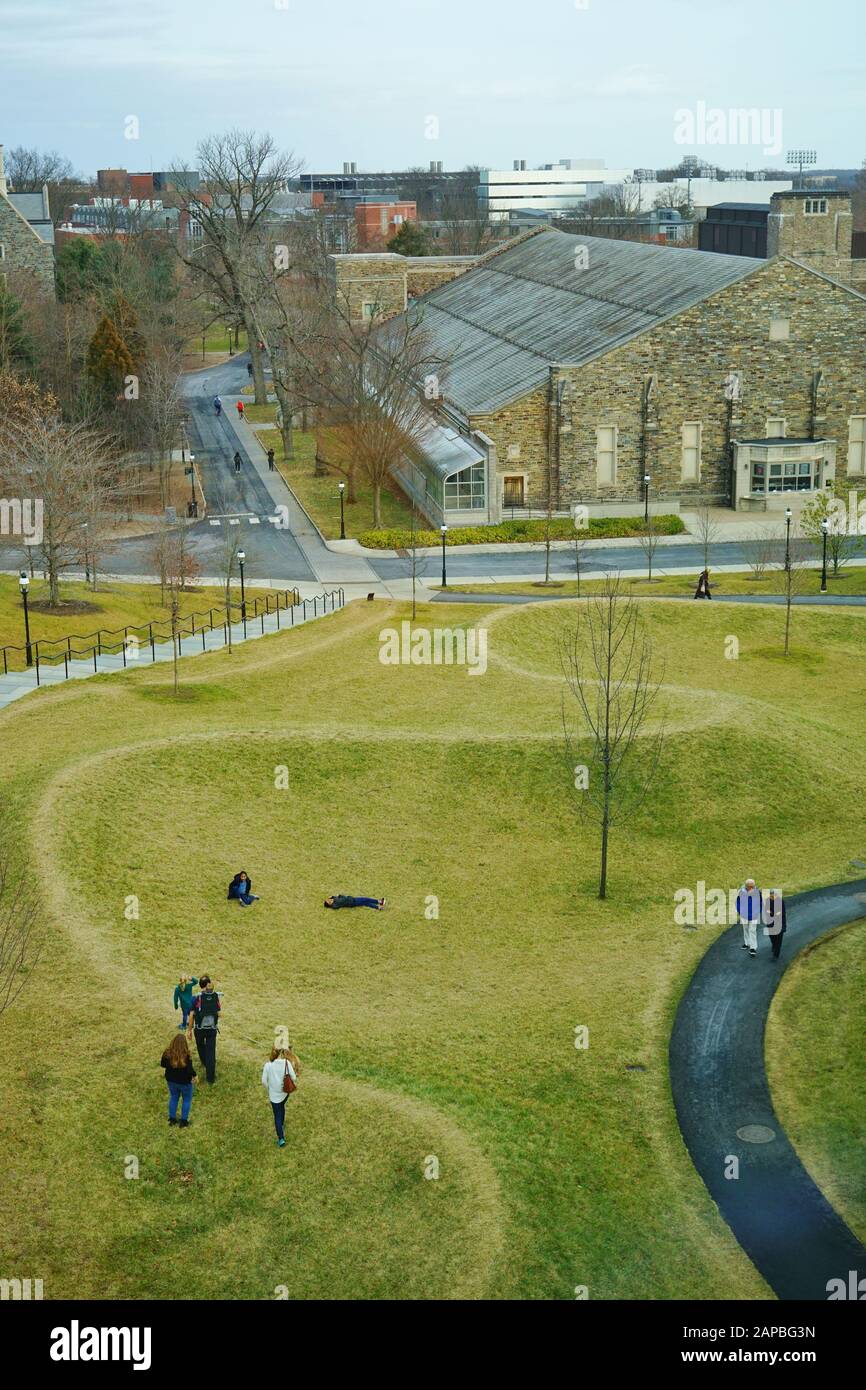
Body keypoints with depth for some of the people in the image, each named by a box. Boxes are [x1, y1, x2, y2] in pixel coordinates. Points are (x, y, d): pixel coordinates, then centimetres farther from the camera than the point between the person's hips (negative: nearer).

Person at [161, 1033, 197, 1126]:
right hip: (184, 1082, -4)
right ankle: (183, 1121, 24)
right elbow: (190, 1070, -26)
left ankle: (172, 1119, 34)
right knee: (186, 1100, 18)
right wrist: (194, 1075, -6)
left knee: (173, 1098, 25)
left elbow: (162, 1064, -2)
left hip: (171, 1080, 4)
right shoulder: (186, 1056, -30)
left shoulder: (167, 1053, -18)